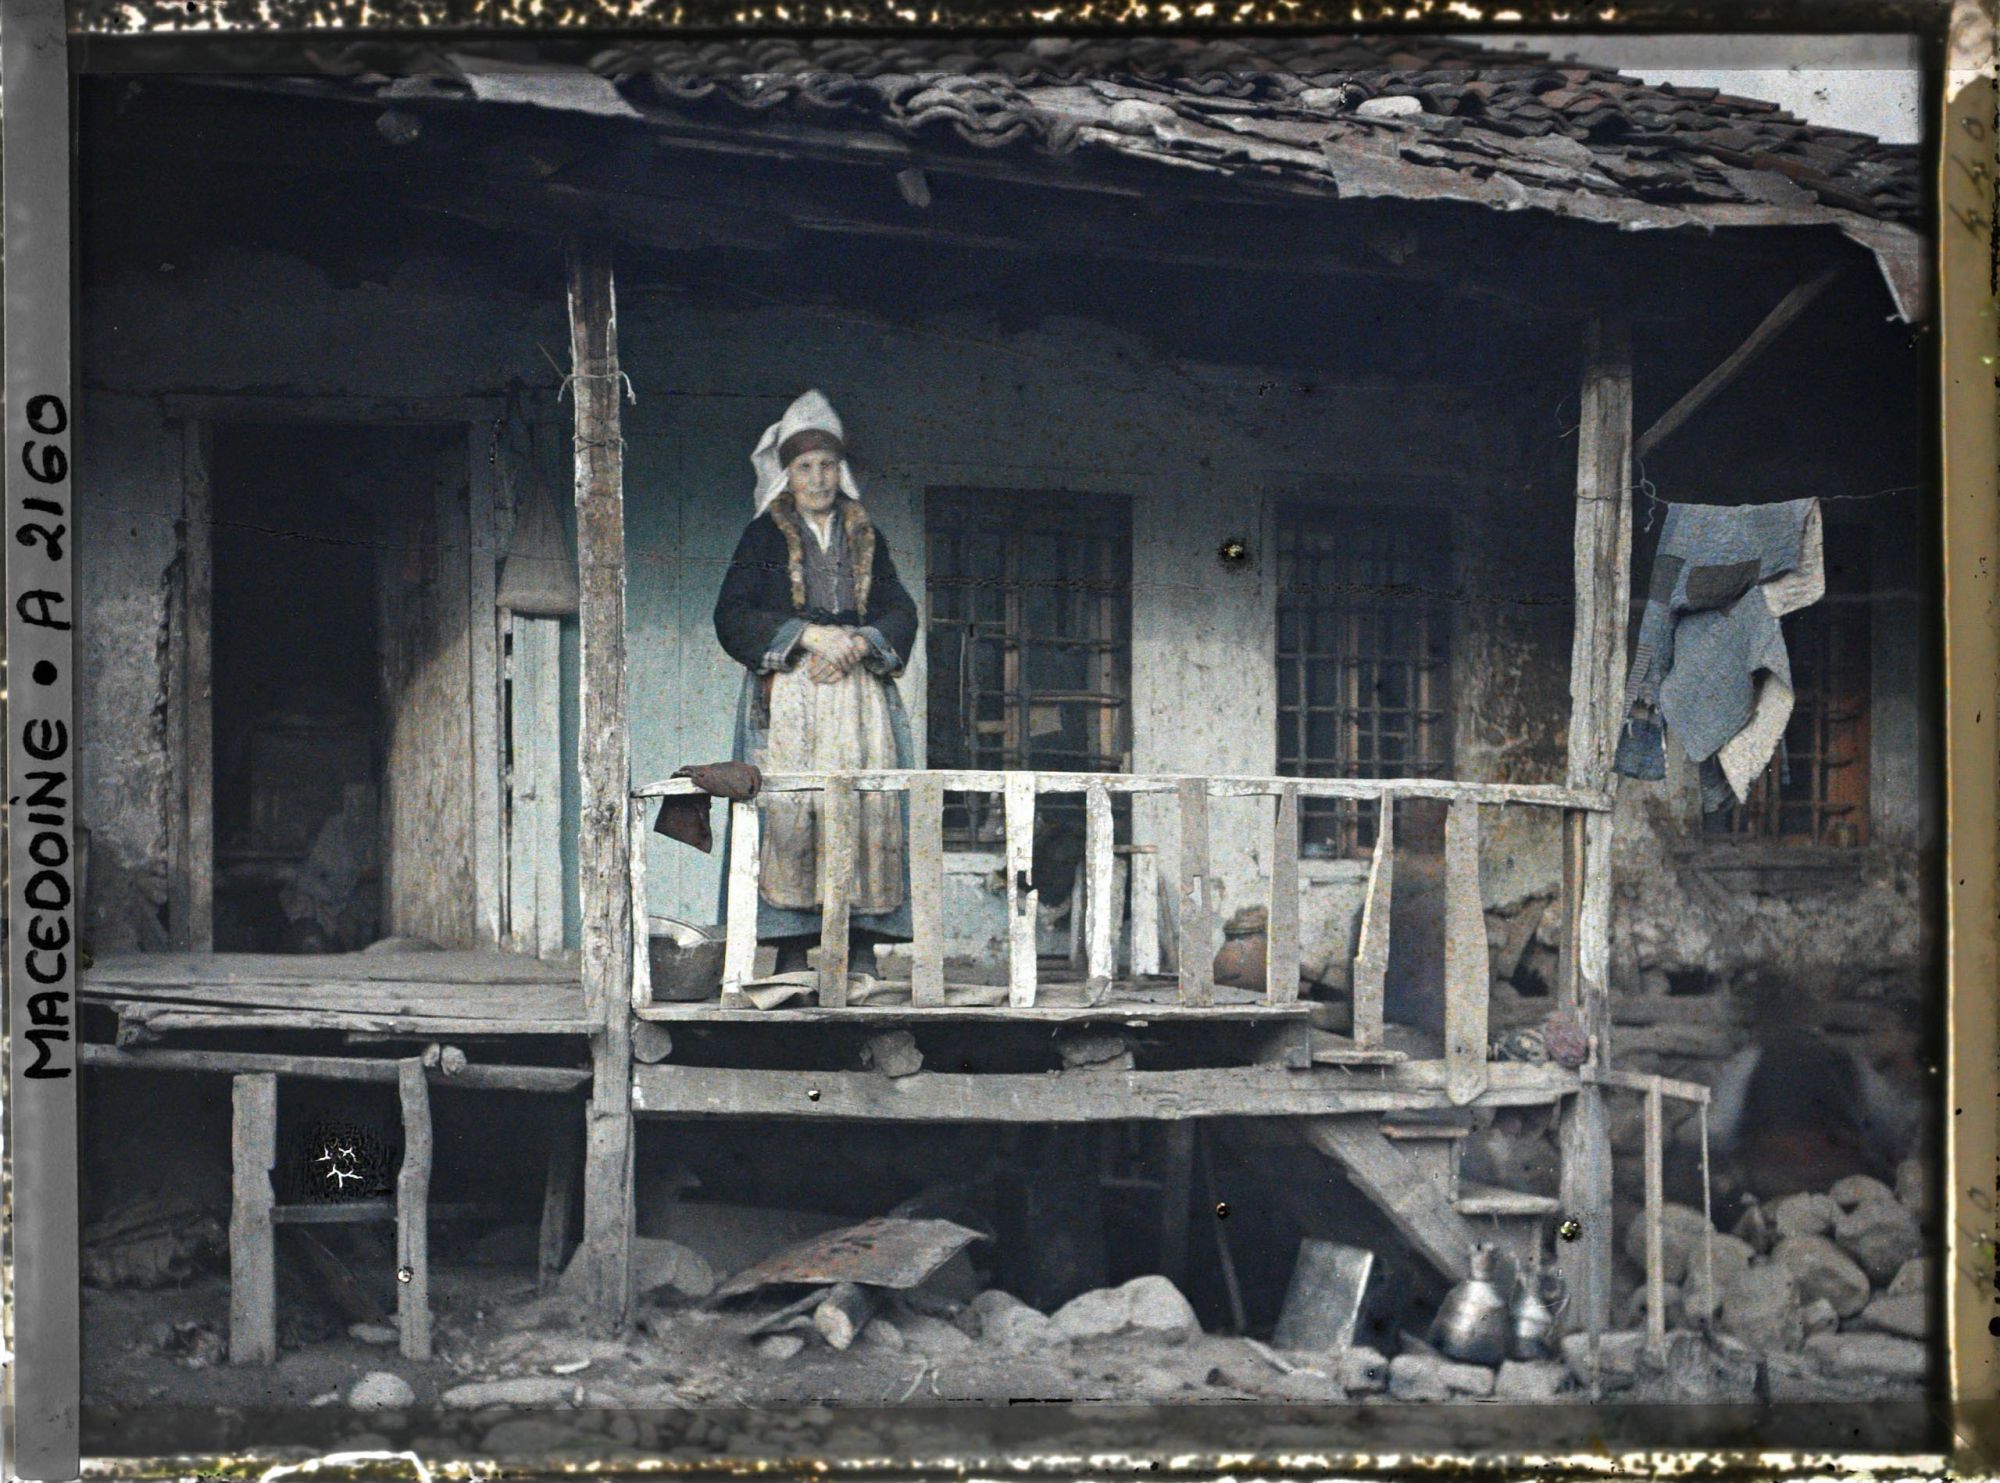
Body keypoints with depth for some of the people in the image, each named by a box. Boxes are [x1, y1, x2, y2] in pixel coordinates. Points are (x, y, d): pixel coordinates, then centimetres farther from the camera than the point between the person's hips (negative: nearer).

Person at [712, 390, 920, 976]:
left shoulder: (865, 537, 18)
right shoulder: (764, 537, 9)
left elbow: (900, 613, 12)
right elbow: (732, 616, -1)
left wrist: (858, 643, -8)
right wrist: (809, 635, -12)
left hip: (860, 693, 3)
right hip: (787, 701, -3)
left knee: (868, 806, -9)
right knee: (788, 809, -14)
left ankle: (859, 945, -9)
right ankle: (791, 952, -14)